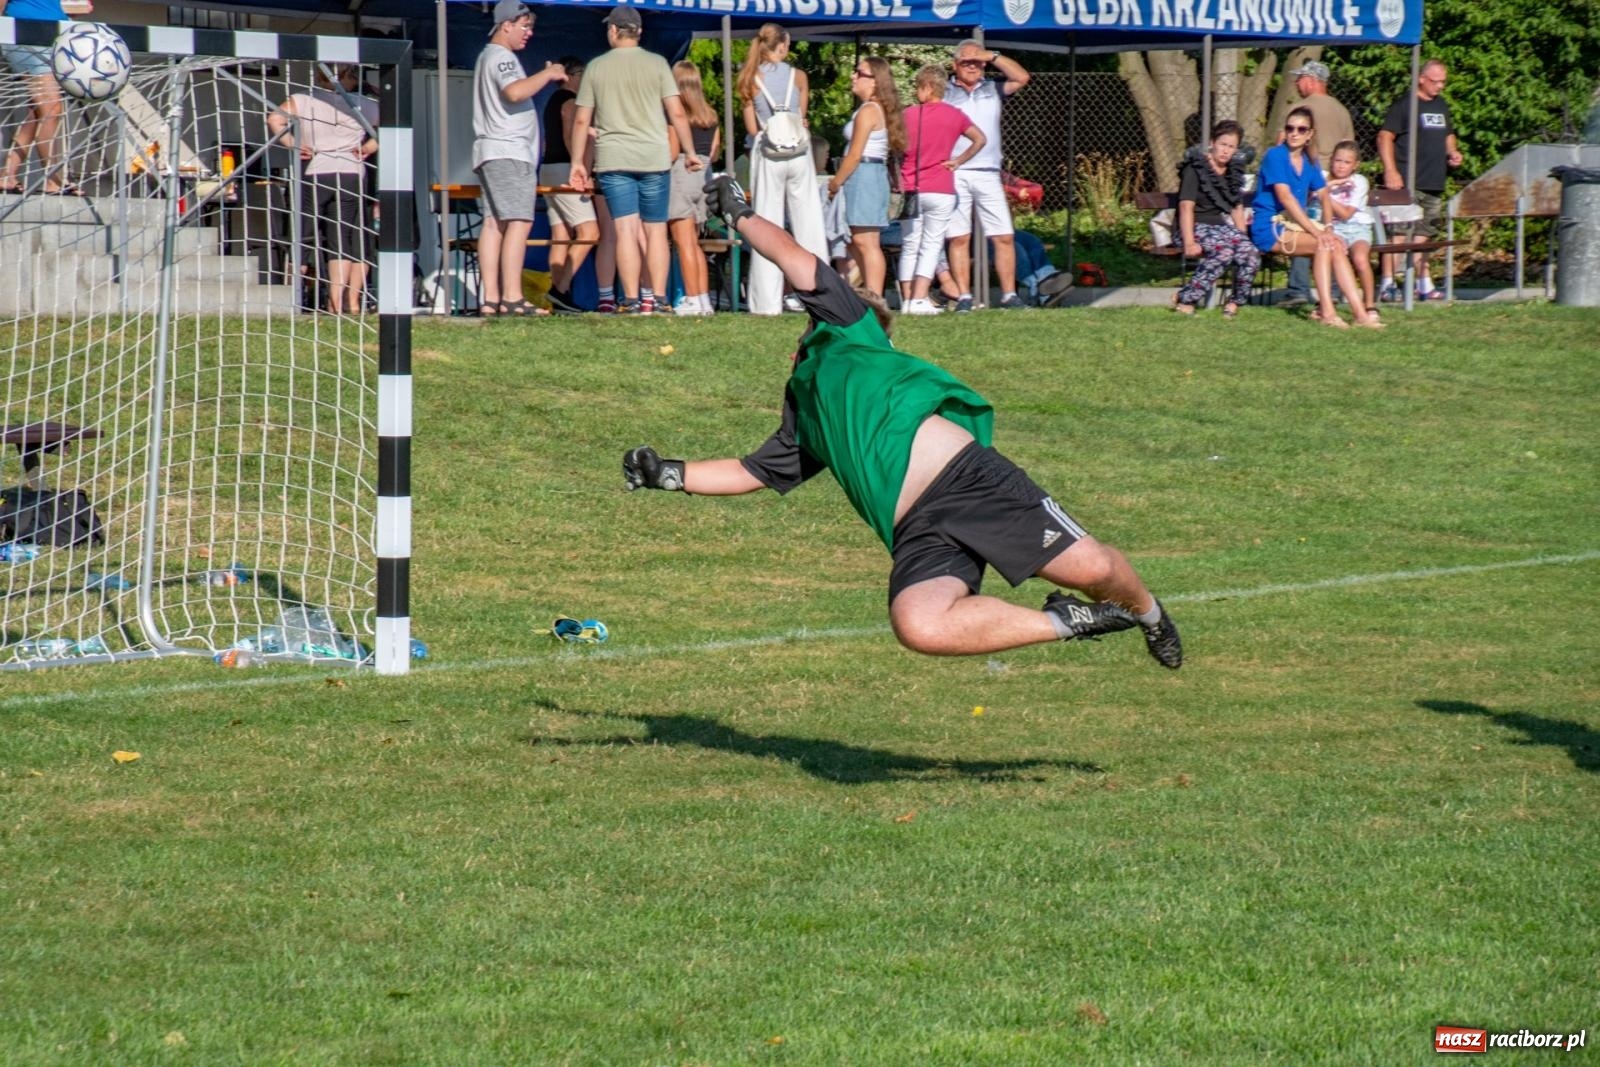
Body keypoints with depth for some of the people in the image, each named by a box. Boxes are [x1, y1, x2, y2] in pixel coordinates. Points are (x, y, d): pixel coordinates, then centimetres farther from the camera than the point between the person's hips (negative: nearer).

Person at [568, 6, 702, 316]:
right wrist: (690, 152, 6)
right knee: (655, 230, 5)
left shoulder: (597, 67, 5)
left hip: (613, 161, 0)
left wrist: (577, 162, 12)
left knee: (627, 229, -4)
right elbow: (677, 113, -2)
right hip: (654, 159, 0)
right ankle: (656, 298, 2)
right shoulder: (656, 64, 2)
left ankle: (631, 299, -11)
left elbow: (582, 120, 5)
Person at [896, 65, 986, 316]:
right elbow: (980, 139, 0)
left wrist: (896, 183, 10)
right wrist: (958, 161, 5)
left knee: (909, 246, 9)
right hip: (940, 191, -1)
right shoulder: (954, 115, 0)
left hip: (909, 190, 1)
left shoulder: (908, 114, -1)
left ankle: (907, 300, 5)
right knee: (931, 246, 1)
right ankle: (919, 299, -11)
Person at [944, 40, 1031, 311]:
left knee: (1004, 236, -3)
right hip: (954, 174, -2)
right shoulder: (943, 93, 10)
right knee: (959, 238, -3)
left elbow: (1021, 77, 5)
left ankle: (1009, 294, 1)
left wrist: (992, 56, 1)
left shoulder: (992, 90, 17)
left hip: (987, 174, 2)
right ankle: (964, 297, -2)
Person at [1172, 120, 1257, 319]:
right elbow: (1186, 207, -13)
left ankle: (1236, 302, -9)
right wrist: (1189, 243, -24)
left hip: (1223, 225, 6)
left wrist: (1242, 236, 6)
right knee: (1223, 251, -36)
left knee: (1250, 253, -25)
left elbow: (1237, 209, 21)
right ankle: (1186, 301, -33)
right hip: (1198, 226, -6)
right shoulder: (1195, 169, -5)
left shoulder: (1234, 171, 16)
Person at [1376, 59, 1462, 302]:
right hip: (1408, 184, -8)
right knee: (1400, 233, -12)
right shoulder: (1404, 105, -6)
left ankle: (1424, 285, 17)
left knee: (1422, 236, 13)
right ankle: (1388, 284, -13)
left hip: (1434, 184, 8)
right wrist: (1391, 171, -19)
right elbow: (1385, 137, -10)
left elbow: (1448, 135, 32)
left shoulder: (1441, 106, 19)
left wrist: (1452, 152, 10)